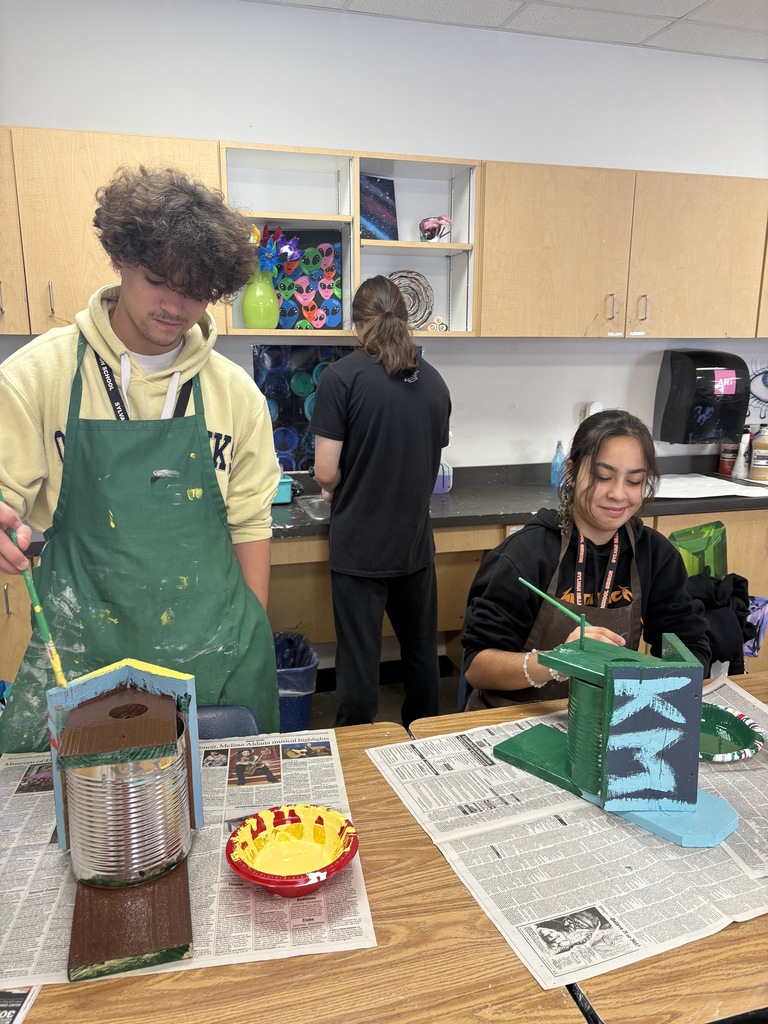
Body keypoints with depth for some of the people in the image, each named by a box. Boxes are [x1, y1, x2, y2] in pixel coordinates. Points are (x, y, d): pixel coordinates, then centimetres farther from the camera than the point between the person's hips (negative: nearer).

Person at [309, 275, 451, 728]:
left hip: (359, 546, -5)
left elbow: (326, 472, -14)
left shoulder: (342, 376, -12)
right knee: (422, 653, 19)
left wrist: (338, 489, 7)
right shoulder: (434, 381, 3)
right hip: (415, 542, 5)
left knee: (359, 662, 7)